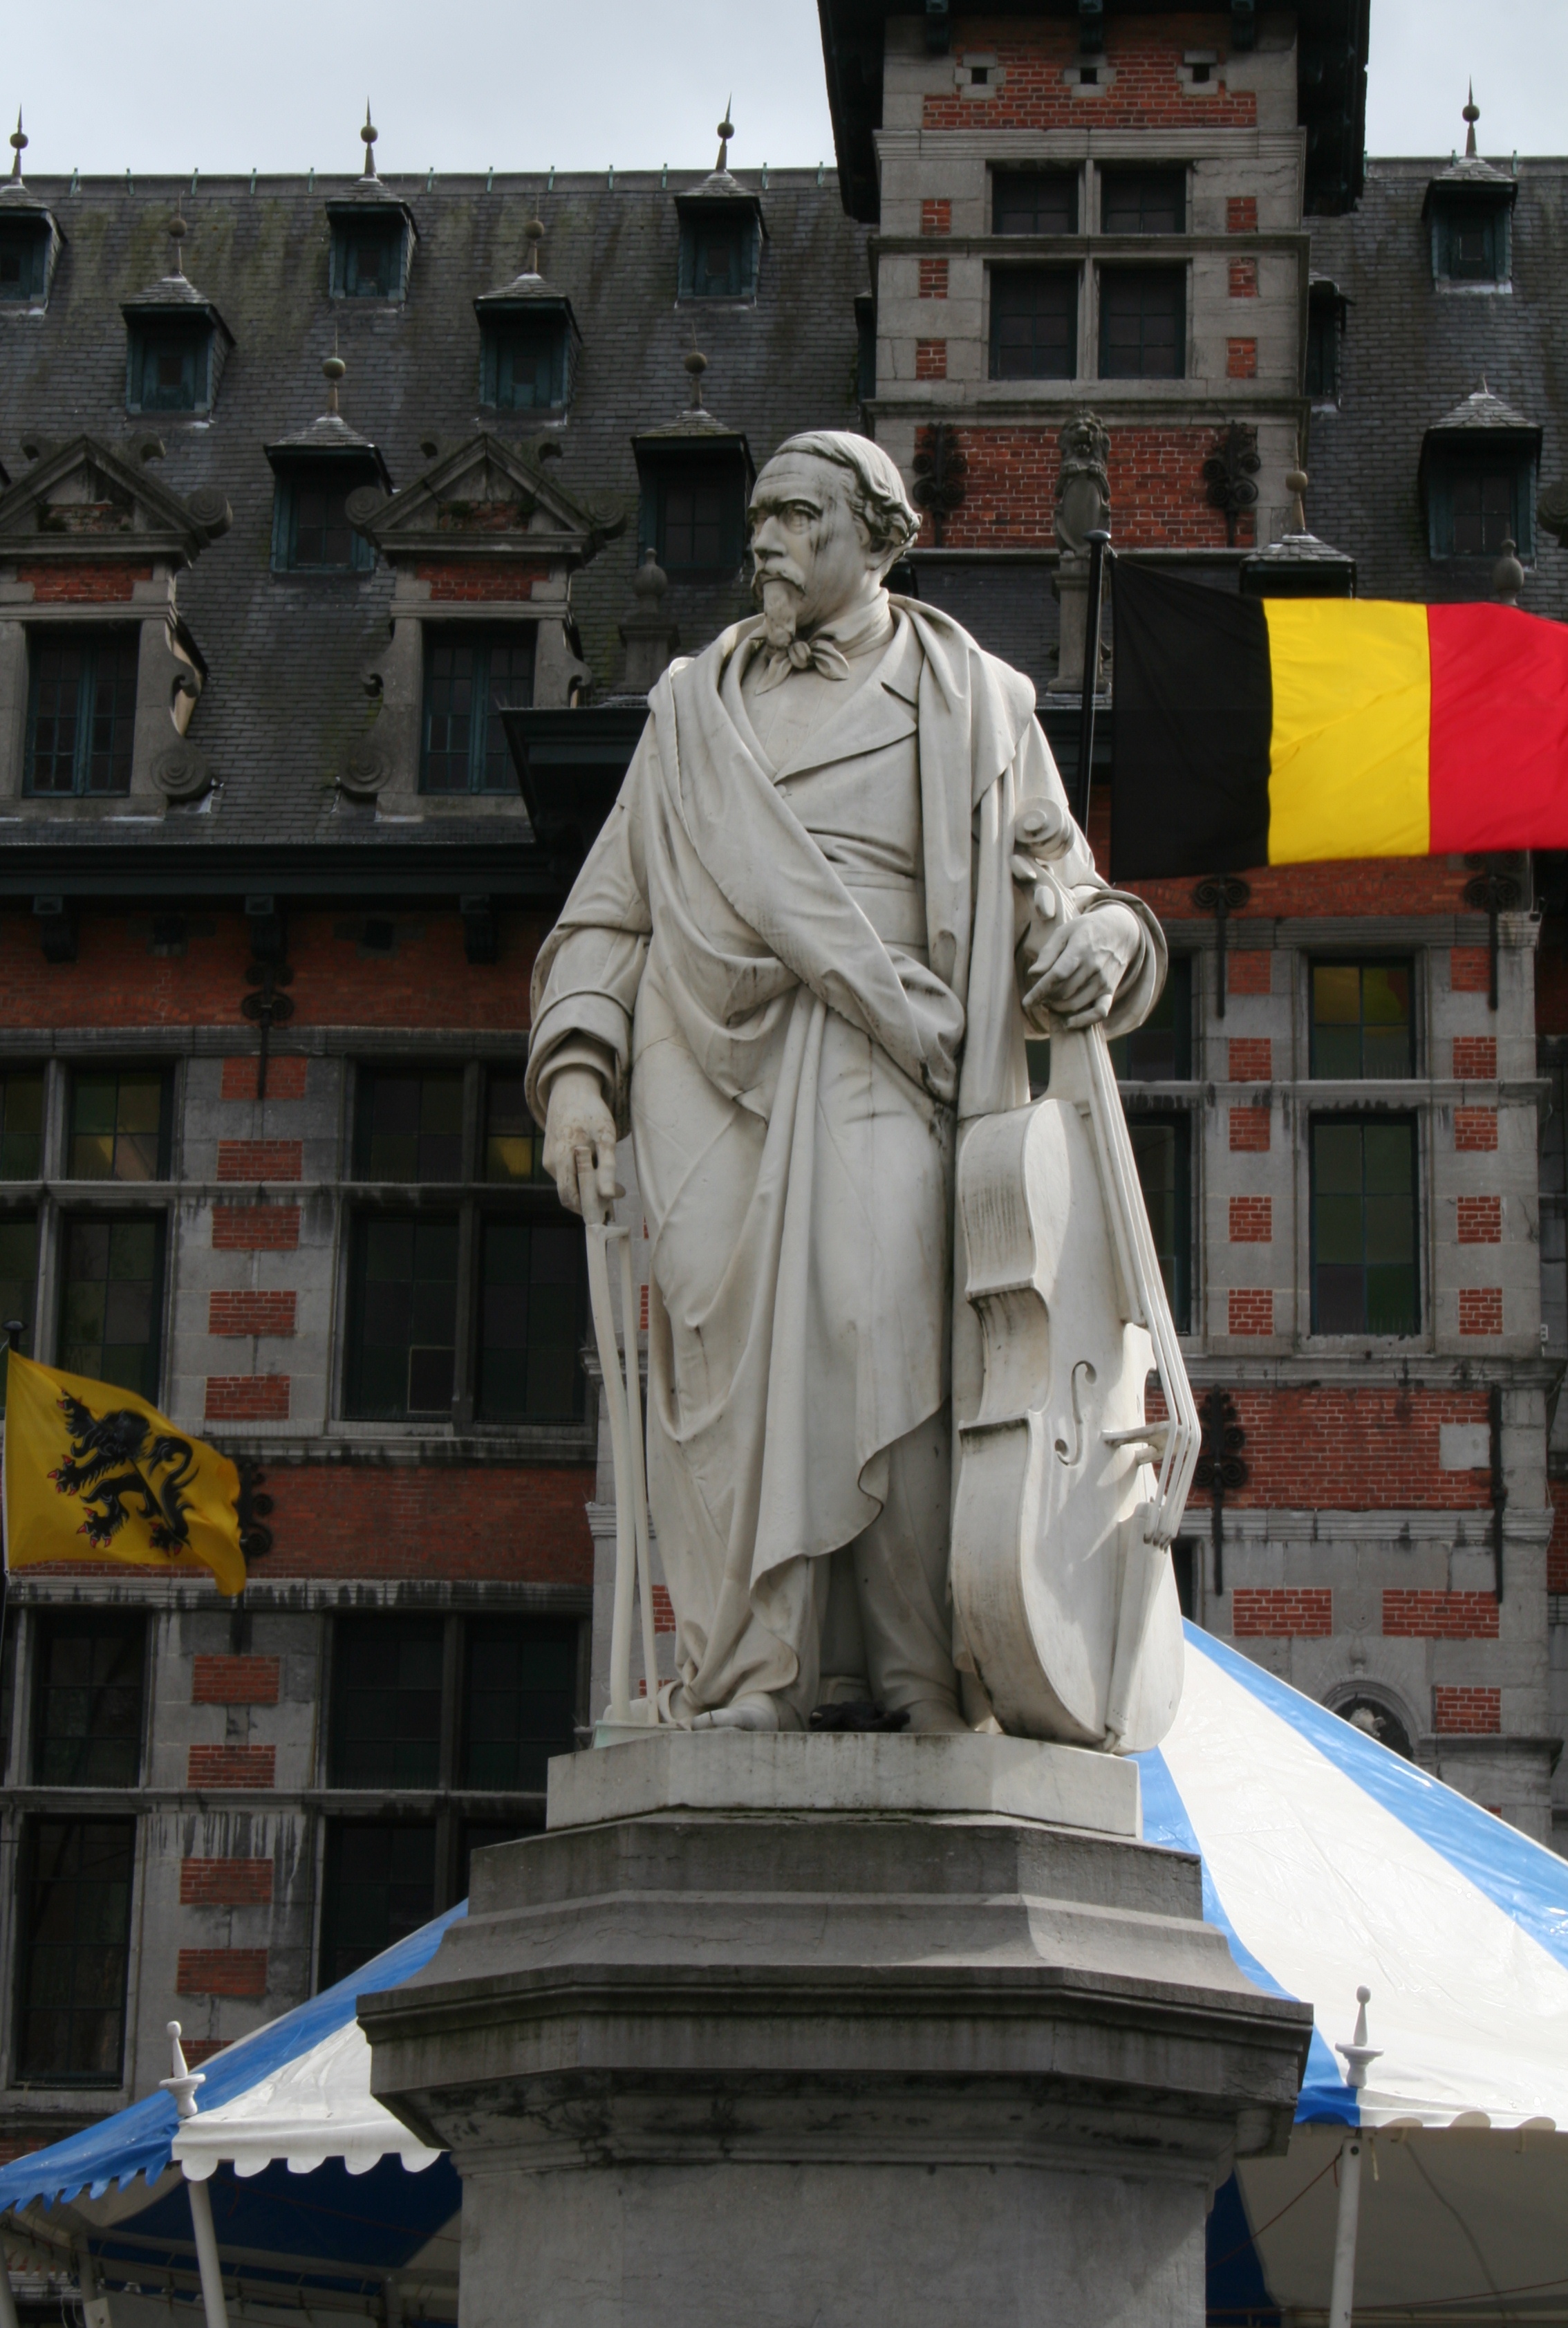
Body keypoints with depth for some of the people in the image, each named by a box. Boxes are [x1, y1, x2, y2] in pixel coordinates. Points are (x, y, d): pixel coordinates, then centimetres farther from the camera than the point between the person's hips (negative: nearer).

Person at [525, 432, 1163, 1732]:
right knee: (729, 1364, -13)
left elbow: (1060, 896, 16)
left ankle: (924, 1691, -19)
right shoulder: (694, 708, 26)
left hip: (886, 1072, -2)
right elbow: (609, 914, 22)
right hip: (716, 1068, 2)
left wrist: (1096, 941, -9)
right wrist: (574, 1066, 5)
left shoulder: (976, 704, 20)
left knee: (885, 1334, -20)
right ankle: (750, 1681, -16)